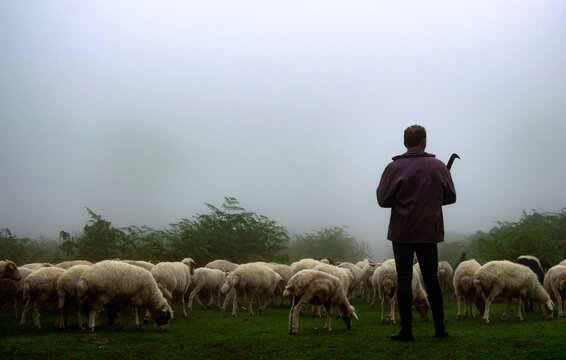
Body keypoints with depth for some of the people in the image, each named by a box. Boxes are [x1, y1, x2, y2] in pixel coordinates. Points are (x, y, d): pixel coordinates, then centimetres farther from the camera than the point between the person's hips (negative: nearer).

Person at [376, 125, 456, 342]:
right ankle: (440, 327, 17)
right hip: (430, 232, 2)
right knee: (431, 279, 12)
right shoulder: (439, 167, 1)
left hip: (402, 232, -2)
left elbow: (383, 200, -9)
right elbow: (450, 197, 7)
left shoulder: (394, 168, -7)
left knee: (404, 279, 1)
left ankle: (406, 330, -1)